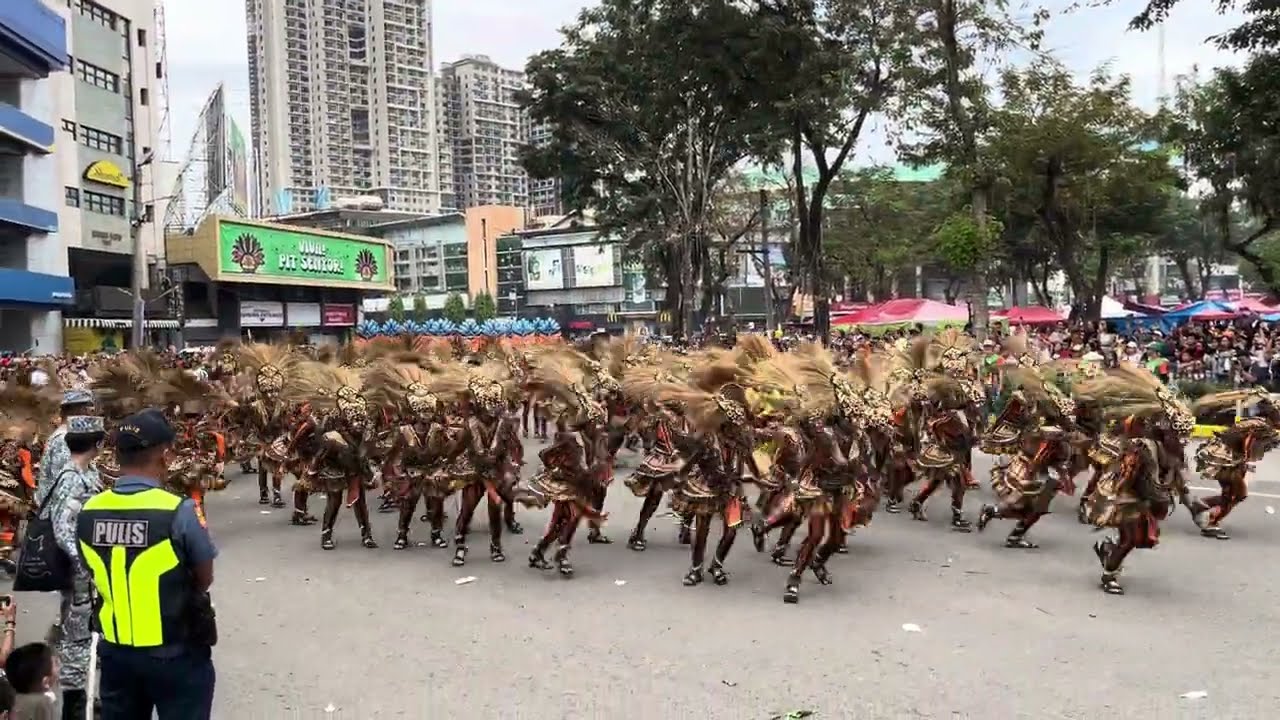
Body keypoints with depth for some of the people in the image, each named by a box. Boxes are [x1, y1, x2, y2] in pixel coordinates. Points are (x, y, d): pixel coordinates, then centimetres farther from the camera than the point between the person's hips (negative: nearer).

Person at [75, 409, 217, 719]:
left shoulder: (88, 512, -7)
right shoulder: (179, 511, -22)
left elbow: (102, 577, 5)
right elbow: (204, 580, -8)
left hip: (115, 651, 5)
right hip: (176, 654, -5)